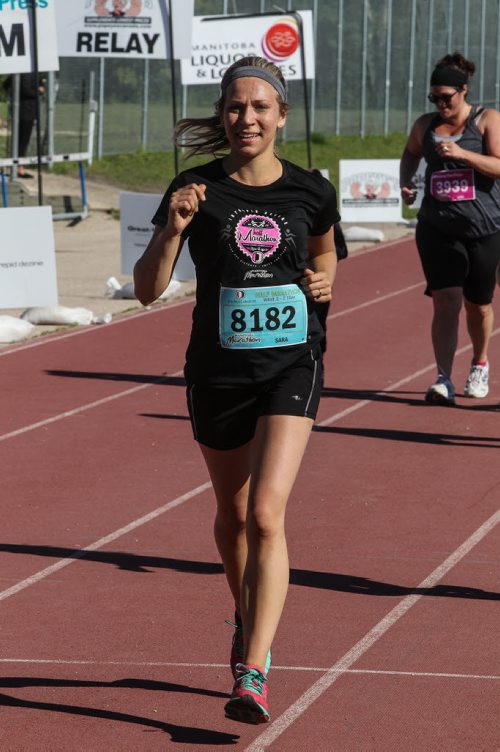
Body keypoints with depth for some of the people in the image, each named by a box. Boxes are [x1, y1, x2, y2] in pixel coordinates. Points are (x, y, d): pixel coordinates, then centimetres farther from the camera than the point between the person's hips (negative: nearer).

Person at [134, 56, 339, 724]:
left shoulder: (310, 193, -1)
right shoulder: (198, 191, -6)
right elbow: (148, 290, -7)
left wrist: (325, 279, -1)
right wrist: (172, 231, -23)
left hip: (291, 366, -1)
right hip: (218, 369, 1)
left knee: (266, 515, -17)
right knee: (233, 515, 18)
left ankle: (252, 673, -20)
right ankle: (248, 620, 46)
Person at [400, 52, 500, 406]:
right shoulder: (425, 125, 8)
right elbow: (411, 154, 28)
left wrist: (462, 153, -25)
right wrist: (406, 180, 8)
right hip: (437, 228, 2)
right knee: (446, 301, -12)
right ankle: (444, 380, -16)